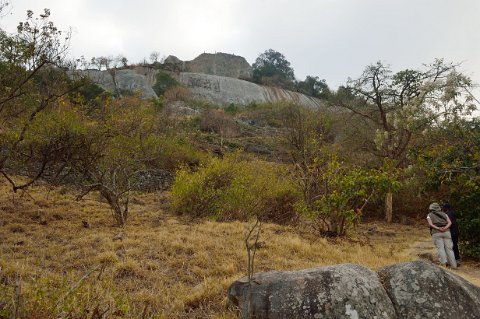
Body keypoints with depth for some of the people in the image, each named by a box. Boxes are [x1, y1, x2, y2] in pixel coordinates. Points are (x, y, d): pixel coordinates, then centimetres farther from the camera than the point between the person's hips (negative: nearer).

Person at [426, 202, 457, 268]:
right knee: (449, 249, 2)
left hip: (436, 233, -2)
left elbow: (430, 224, -7)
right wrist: (445, 228, -10)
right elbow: (450, 222, 3)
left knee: (440, 248, -8)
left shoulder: (429, 215, 12)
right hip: (446, 232, 2)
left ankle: (444, 263, -24)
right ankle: (454, 265, -4)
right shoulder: (444, 214, 20)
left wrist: (438, 228, -16)